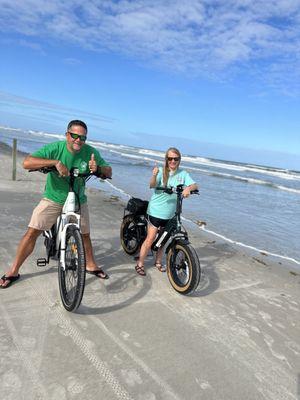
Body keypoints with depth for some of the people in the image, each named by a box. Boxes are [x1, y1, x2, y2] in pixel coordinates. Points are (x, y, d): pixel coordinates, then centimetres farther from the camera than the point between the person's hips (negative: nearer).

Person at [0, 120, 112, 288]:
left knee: (85, 235, 11)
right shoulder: (55, 148, -20)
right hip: (53, 199, -2)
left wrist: (98, 168, -31)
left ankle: (91, 265, 35)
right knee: (32, 232, -5)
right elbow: (27, 163, -29)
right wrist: (55, 162, -40)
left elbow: (109, 172, -8)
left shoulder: (91, 152, -13)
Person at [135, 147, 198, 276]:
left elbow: (194, 185, -9)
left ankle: (158, 262, 35)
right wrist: (154, 175, -44)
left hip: (170, 213, 4)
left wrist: (188, 188, -32)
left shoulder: (183, 174, 1)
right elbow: (152, 185, -23)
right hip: (156, 211, -4)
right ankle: (140, 264, 15)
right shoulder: (161, 171, -9)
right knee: (150, 239, 0)